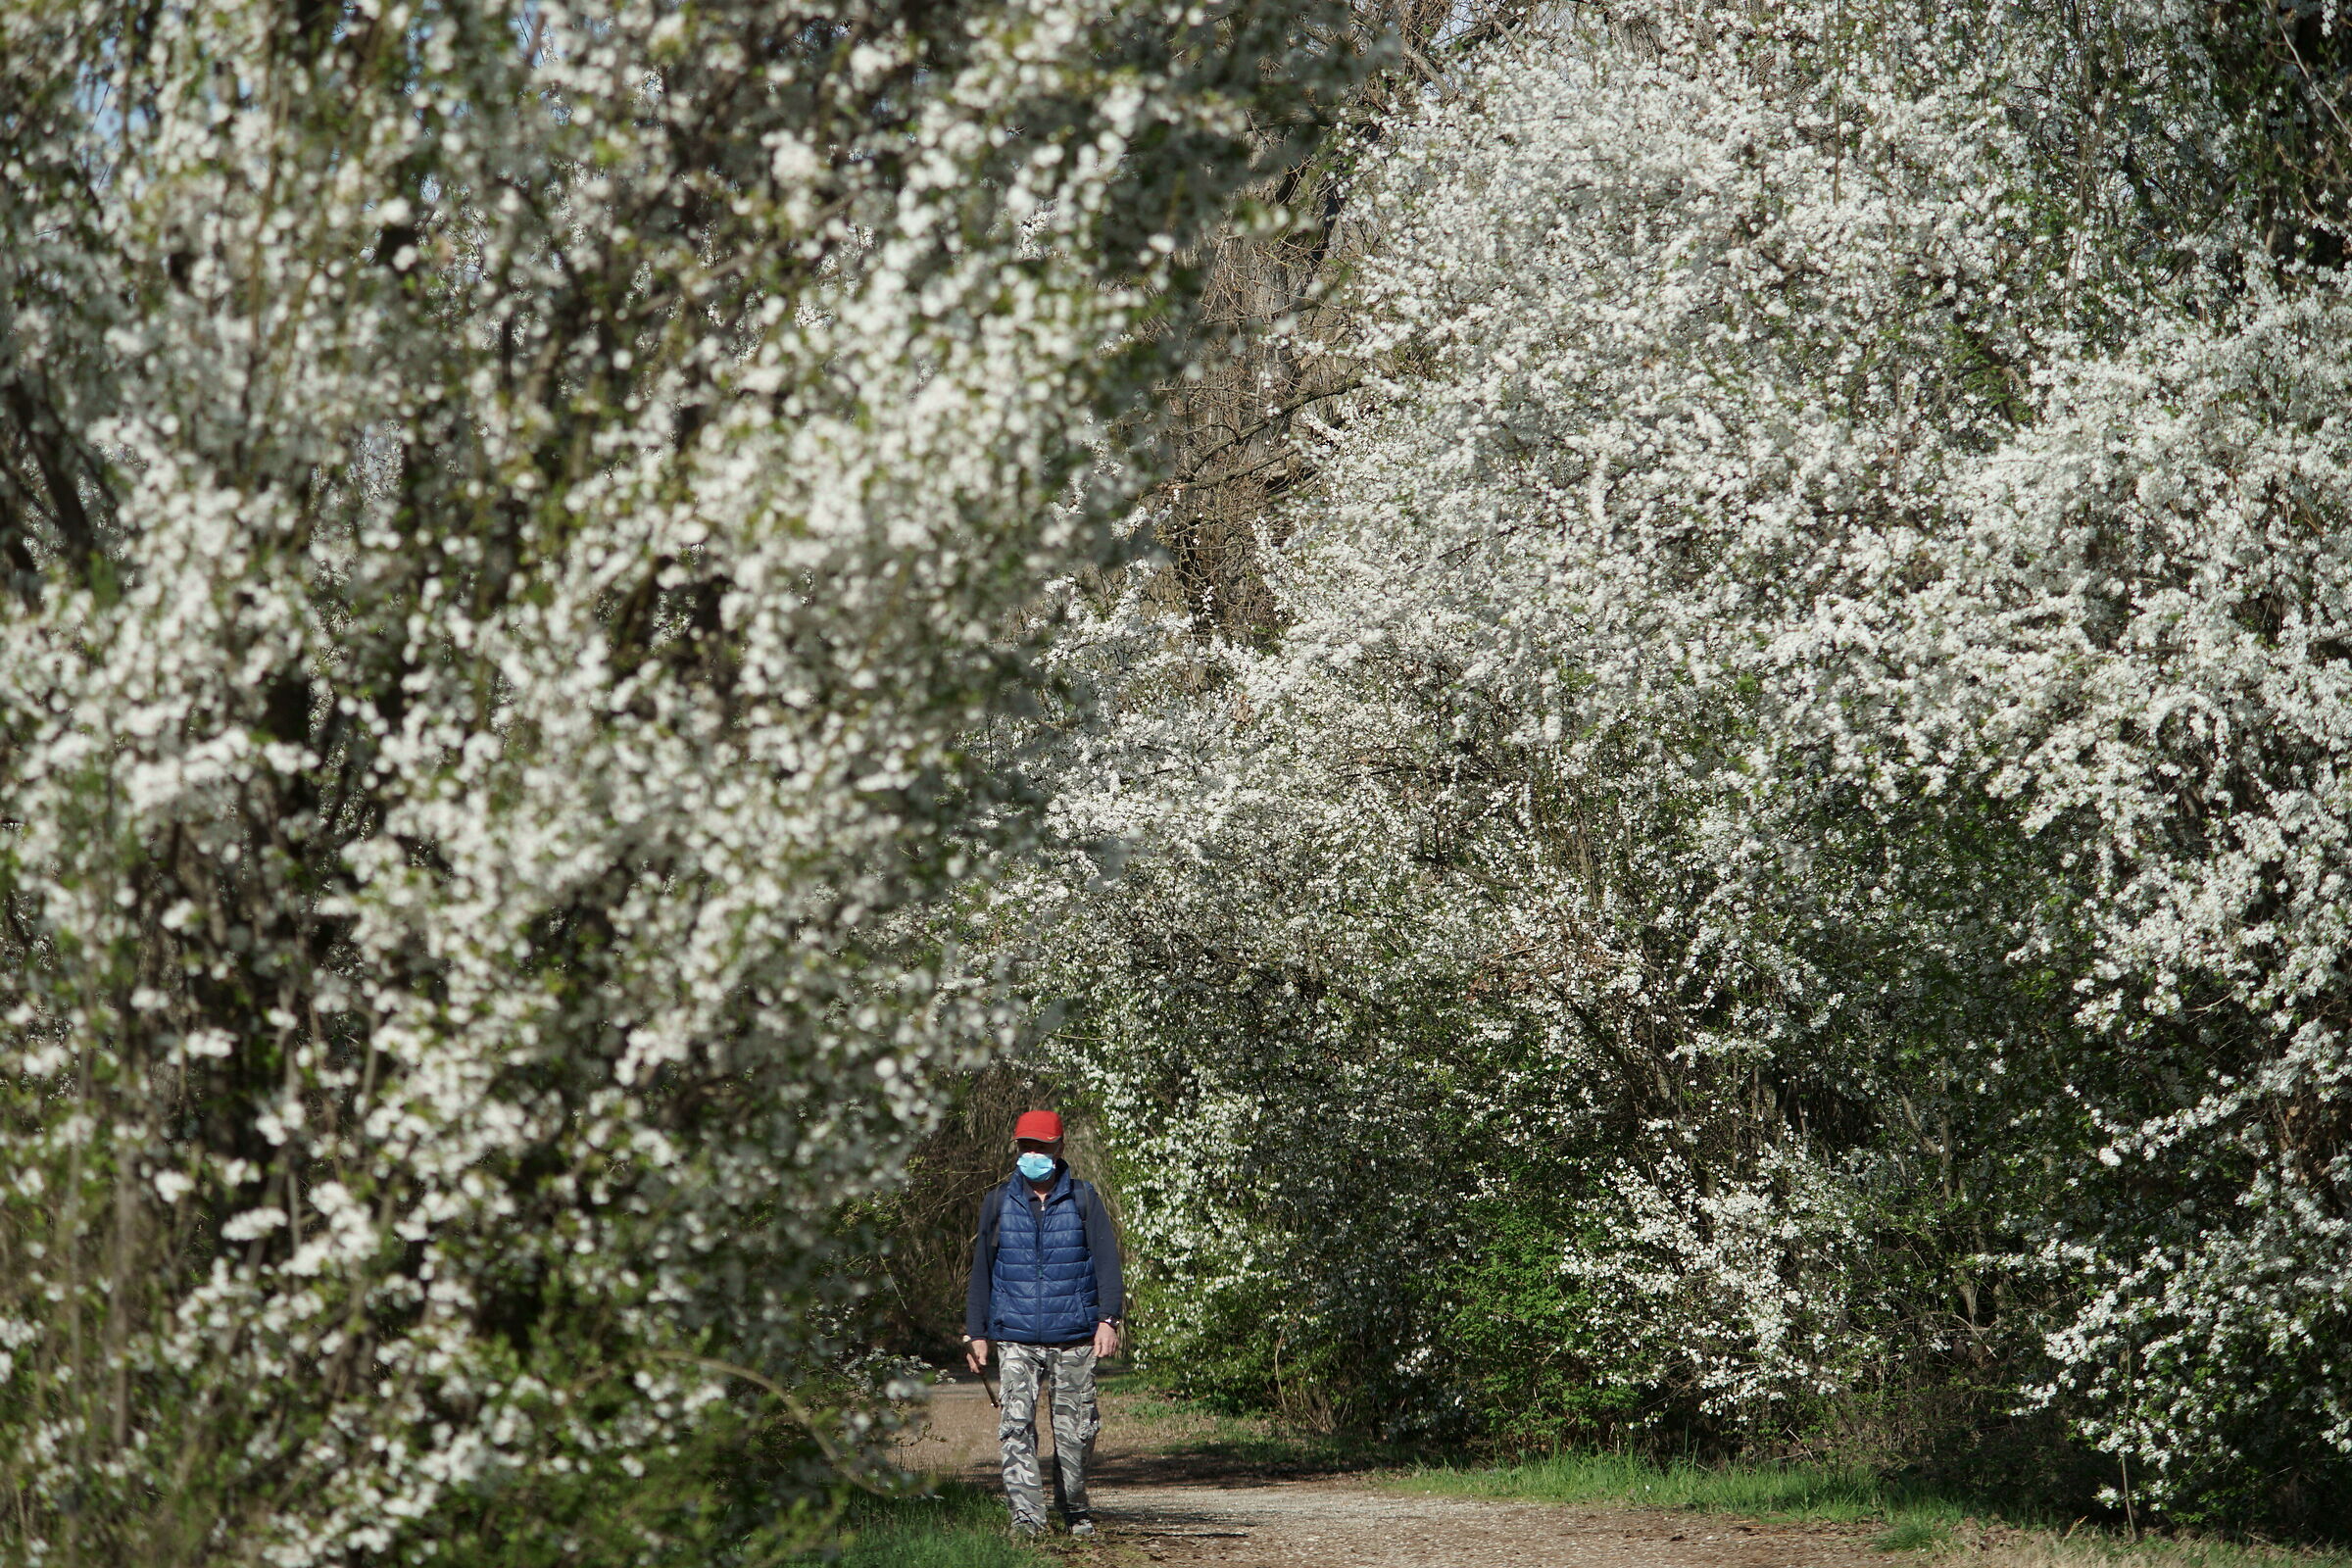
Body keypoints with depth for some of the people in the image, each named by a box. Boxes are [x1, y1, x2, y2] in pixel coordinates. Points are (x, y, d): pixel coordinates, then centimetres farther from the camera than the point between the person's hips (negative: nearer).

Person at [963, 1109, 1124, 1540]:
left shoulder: (1084, 1200, 5)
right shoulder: (998, 1203, 10)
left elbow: (1107, 1261, 1)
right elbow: (981, 1271, 15)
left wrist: (1109, 1318, -12)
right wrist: (976, 1332, 11)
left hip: (1074, 1338, -1)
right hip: (1015, 1338, 1)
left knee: (1074, 1428, 5)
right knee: (1015, 1425, -13)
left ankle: (1076, 1511, 22)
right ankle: (1026, 1514, -17)